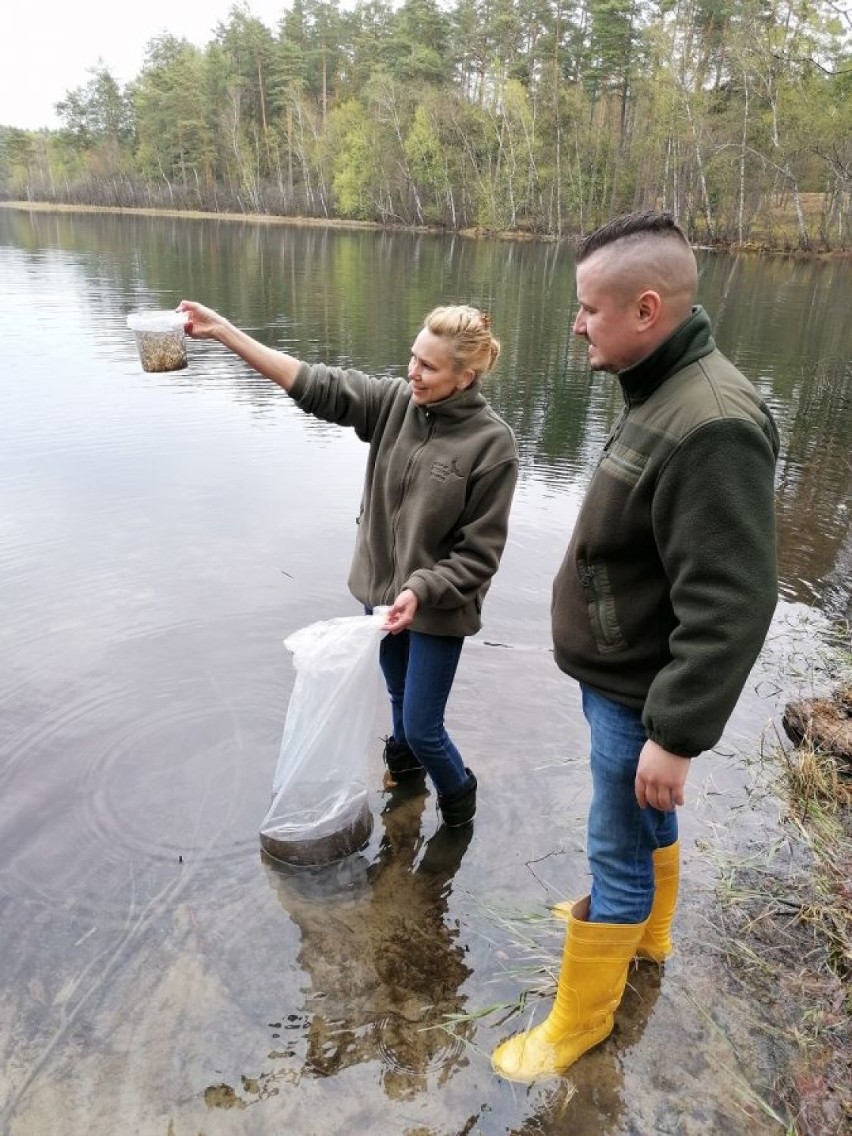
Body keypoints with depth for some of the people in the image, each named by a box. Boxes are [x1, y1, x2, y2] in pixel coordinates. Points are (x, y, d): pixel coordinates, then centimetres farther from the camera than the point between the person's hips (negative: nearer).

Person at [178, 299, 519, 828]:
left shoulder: (492, 442, -21)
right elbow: (315, 384, -12)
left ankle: (459, 798, 36)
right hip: (382, 587, 5)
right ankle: (403, 765, 55)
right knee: (399, 696, 26)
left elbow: (479, 552, -17)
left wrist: (421, 589, -27)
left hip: (437, 606, -5)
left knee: (422, 727, 5)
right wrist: (223, 330, -17)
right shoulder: (396, 401, -7)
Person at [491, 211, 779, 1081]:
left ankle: (579, 1019, 27)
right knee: (646, 818, 27)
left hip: (639, 695, -9)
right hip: (617, 674, 9)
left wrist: (675, 734, -25)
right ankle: (647, 929, 51)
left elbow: (730, 608, -30)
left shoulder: (711, 426, -29)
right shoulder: (663, 393, 4)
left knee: (618, 849, 7)